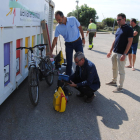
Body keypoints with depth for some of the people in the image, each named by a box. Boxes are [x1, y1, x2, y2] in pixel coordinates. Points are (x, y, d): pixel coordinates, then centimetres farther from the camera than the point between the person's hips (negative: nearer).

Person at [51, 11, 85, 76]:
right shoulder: (58, 27, -12)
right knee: (69, 62, 1)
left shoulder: (73, 19, -16)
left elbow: (80, 28, -1)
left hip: (78, 42, 0)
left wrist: (83, 38, 4)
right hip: (68, 44, 1)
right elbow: (55, 39, -7)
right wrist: (51, 51, -11)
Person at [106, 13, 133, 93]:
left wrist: (124, 54, -20)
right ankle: (114, 81, 37)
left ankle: (120, 87, 7)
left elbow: (129, 42, -15)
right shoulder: (118, 29, 13)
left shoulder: (129, 29, -10)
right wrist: (110, 51, 18)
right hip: (115, 52, 8)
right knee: (114, 68, 20)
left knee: (121, 71, -1)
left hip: (121, 54, -8)